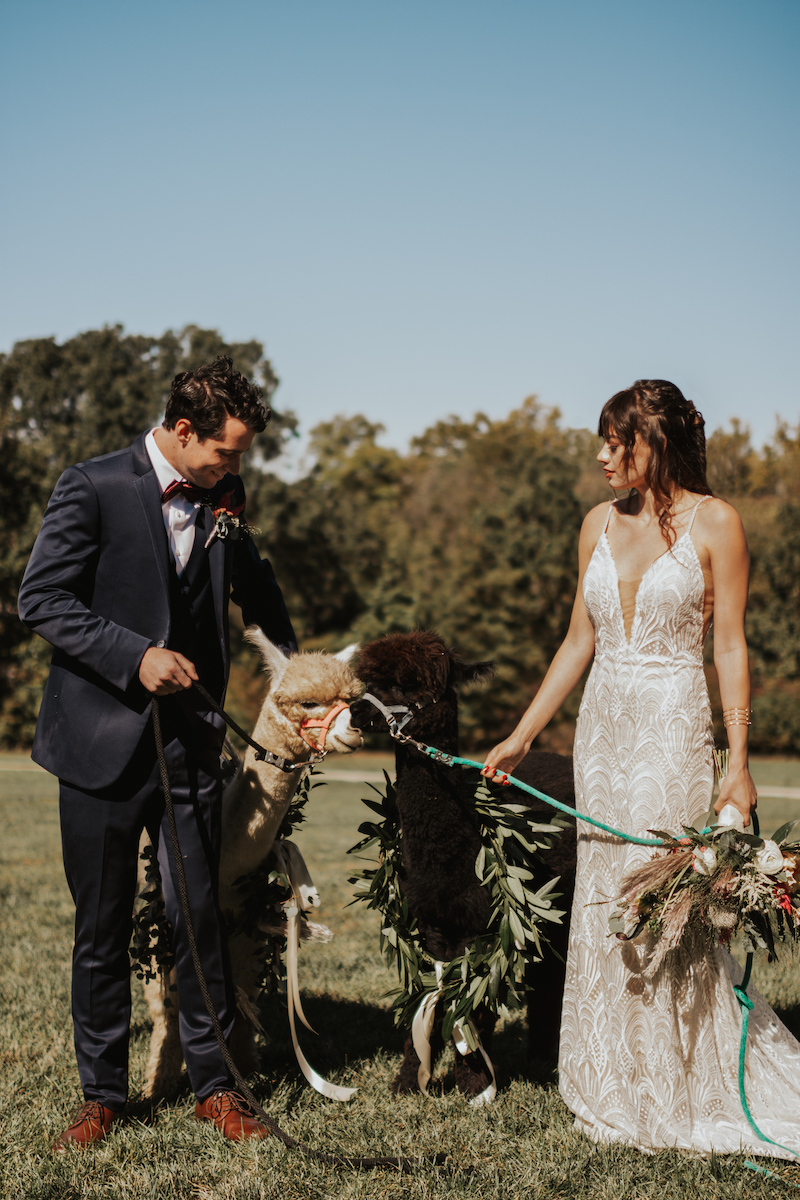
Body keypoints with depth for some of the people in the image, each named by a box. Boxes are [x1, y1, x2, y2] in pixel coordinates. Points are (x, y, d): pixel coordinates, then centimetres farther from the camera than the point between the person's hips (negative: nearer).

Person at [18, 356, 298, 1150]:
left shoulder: (220, 500, 8)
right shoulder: (93, 488, -8)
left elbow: (253, 586, 26)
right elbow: (42, 599, -12)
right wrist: (133, 656, -20)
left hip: (190, 744, 4)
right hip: (102, 741, -3)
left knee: (200, 917, 3)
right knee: (101, 928, 6)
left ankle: (213, 1086, 17)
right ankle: (102, 1094, 20)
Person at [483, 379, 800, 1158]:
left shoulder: (712, 523, -5)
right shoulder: (600, 524, 10)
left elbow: (730, 646, -7)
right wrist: (521, 737, 13)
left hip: (673, 728, -6)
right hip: (601, 727, 6)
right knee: (603, 903, 8)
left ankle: (681, 1100, 11)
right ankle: (616, 1095, 20)